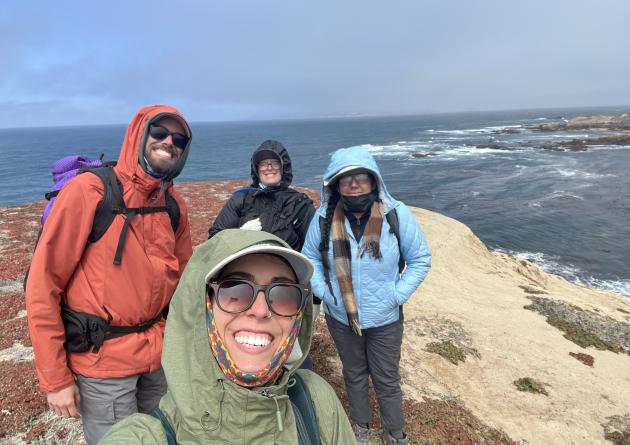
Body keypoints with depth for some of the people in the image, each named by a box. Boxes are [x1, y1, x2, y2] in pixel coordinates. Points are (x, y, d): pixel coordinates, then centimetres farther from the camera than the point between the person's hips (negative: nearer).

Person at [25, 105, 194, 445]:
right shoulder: (88, 191, -16)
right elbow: (43, 286, -14)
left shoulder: (174, 205, 0)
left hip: (160, 354, 5)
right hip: (103, 362, -5)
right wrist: (55, 377, -12)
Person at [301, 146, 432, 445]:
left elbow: (421, 259, -7)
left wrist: (396, 296, -12)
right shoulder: (324, 218, -13)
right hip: (340, 318, 2)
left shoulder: (396, 214, -17)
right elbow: (309, 258, 1)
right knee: (354, 375, 24)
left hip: (385, 320, -1)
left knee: (387, 380, 17)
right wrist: (324, 292, -10)